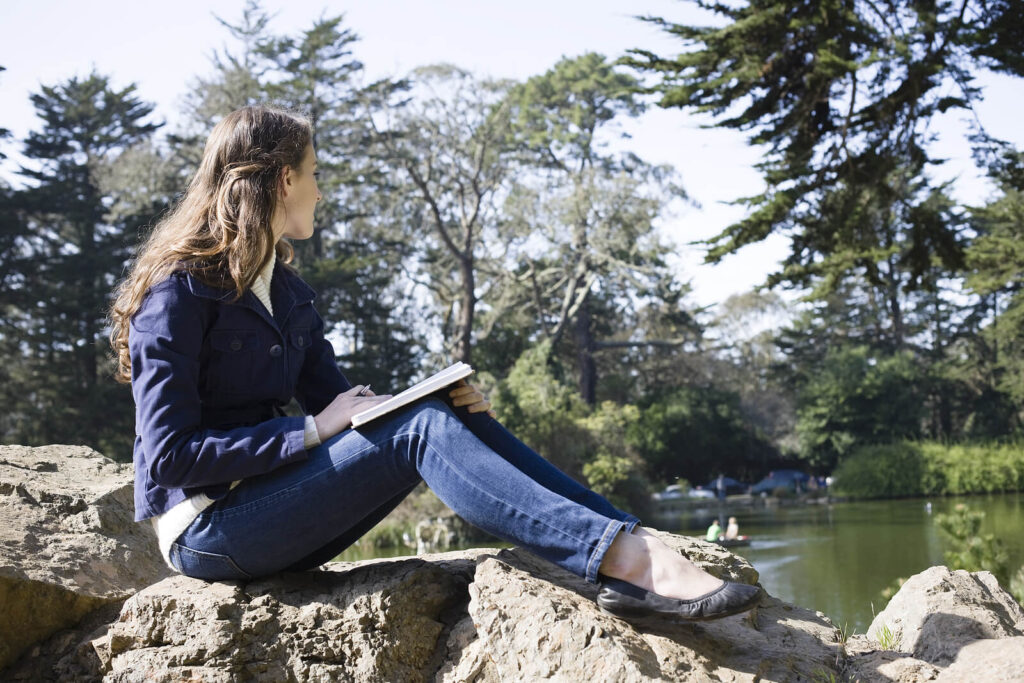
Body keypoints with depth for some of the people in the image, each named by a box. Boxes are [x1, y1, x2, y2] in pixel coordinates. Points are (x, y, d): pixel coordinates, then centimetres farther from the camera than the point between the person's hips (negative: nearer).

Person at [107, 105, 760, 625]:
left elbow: (340, 402, 10)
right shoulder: (178, 292, -12)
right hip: (206, 529, -7)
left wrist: (445, 401, -9)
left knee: (448, 413, -12)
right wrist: (311, 432, -20)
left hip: (271, 505, 7)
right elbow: (169, 455, -19)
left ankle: (639, 547, -24)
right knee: (417, 431, -25)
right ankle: (630, 559, -36)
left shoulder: (286, 288, 14)